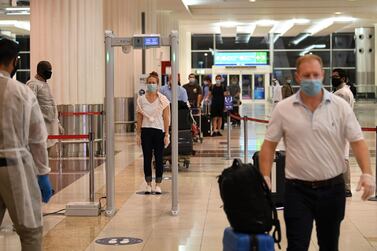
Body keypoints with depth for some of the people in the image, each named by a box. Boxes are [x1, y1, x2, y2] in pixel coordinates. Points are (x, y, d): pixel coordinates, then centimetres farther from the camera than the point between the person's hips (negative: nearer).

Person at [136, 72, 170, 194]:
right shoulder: (141, 99, 3)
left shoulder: (163, 100, -2)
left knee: (159, 159, 2)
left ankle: (158, 184, 11)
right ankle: (148, 184, 13)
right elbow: (139, 118, 6)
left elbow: (166, 119, -3)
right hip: (146, 131, 2)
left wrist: (166, 135, -7)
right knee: (147, 158, 4)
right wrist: (138, 134, 2)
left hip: (159, 131, -1)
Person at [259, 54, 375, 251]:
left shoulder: (340, 106, -3)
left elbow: (357, 141, -4)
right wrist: (265, 177, -8)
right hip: (298, 189, -1)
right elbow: (269, 144, 2)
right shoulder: (283, 109, -4)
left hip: (332, 188, 1)